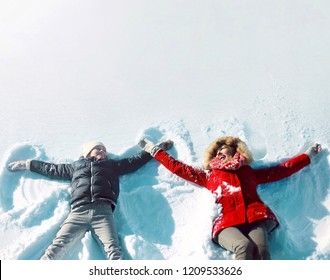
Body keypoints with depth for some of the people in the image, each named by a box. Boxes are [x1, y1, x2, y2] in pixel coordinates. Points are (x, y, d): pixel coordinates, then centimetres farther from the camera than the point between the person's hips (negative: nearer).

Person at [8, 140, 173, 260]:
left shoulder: (112, 165, 31)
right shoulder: (76, 166, 32)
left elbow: (135, 161, 33)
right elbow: (52, 169, 41)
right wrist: (27, 164, 45)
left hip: (102, 211, 0)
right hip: (78, 212, 1)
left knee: (113, 249, -23)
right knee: (57, 247, -19)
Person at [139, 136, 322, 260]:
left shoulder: (249, 172, 29)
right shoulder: (208, 176, 28)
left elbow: (282, 170, 33)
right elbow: (179, 167, 30)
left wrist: (308, 155, 37)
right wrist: (155, 151, 33)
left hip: (255, 218, 2)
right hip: (227, 223, -1)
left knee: (261, 250, -29)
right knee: (244, 246, -33)